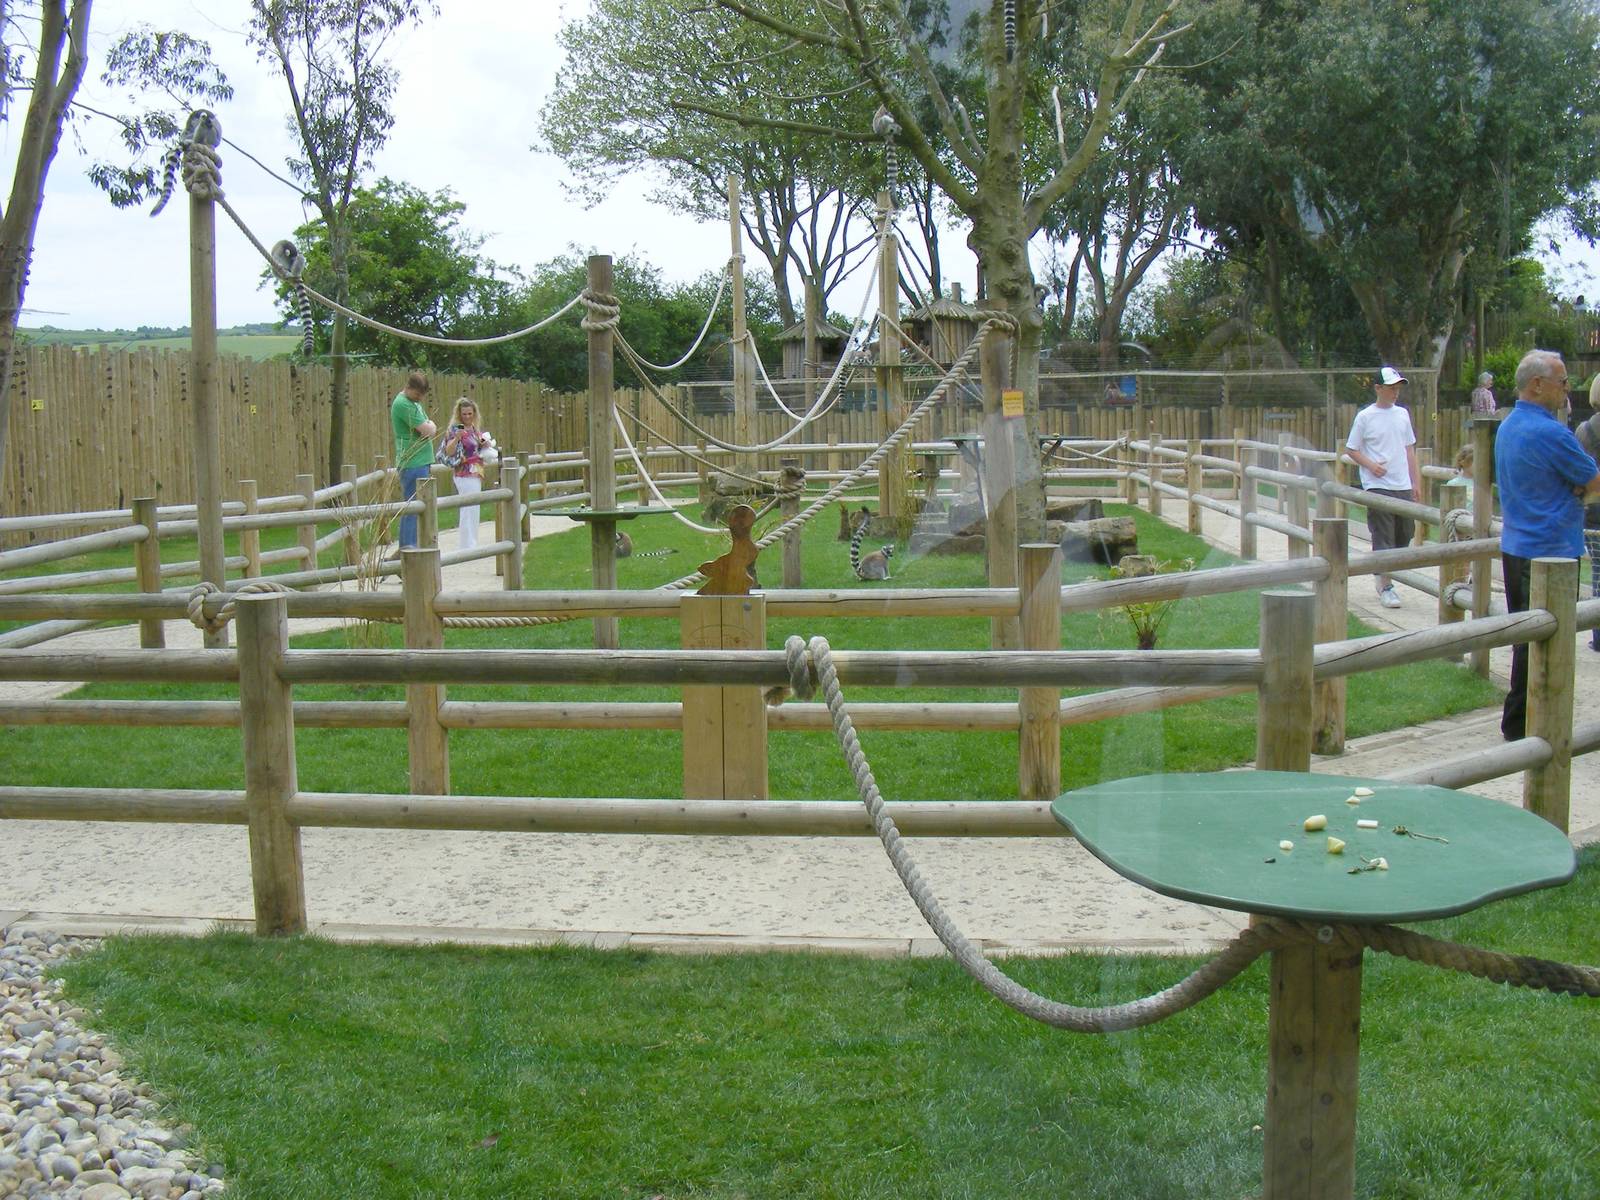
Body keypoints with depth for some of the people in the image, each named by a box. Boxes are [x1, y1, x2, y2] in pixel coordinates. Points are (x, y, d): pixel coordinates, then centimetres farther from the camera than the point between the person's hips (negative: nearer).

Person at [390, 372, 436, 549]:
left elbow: (431, 430, 20)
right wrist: (431, 425, 1)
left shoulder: (414, 402, 16)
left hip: (421, 462, 10)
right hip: (412, 464, -10)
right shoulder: (403, 404, -16)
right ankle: (409, 548, -6)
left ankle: (406, 547, 20)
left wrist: (429, 427, -2)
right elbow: (428, 431, -20)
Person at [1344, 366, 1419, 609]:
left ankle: (1382, 574, 29)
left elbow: (1409, 450, 16)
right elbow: (1351, 450, 1)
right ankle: (1385, 587, -2)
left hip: (1402, 486, 6)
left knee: (1404, 535, 10)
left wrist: (1415, 482, 13)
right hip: (1377, 486, -5)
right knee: (1383, 537, -6)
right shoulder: (1365, 417, -4)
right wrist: (1370, 465, -16)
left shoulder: (1402, 414, 11)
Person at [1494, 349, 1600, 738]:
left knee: (1526, 635, 16)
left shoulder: (1507, 427, 11)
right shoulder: (1551, 433, -19)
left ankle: (1520, 719, 22)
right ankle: (1521, 724, 3)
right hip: (1550, 551, -9)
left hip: (1515, 546, 9)